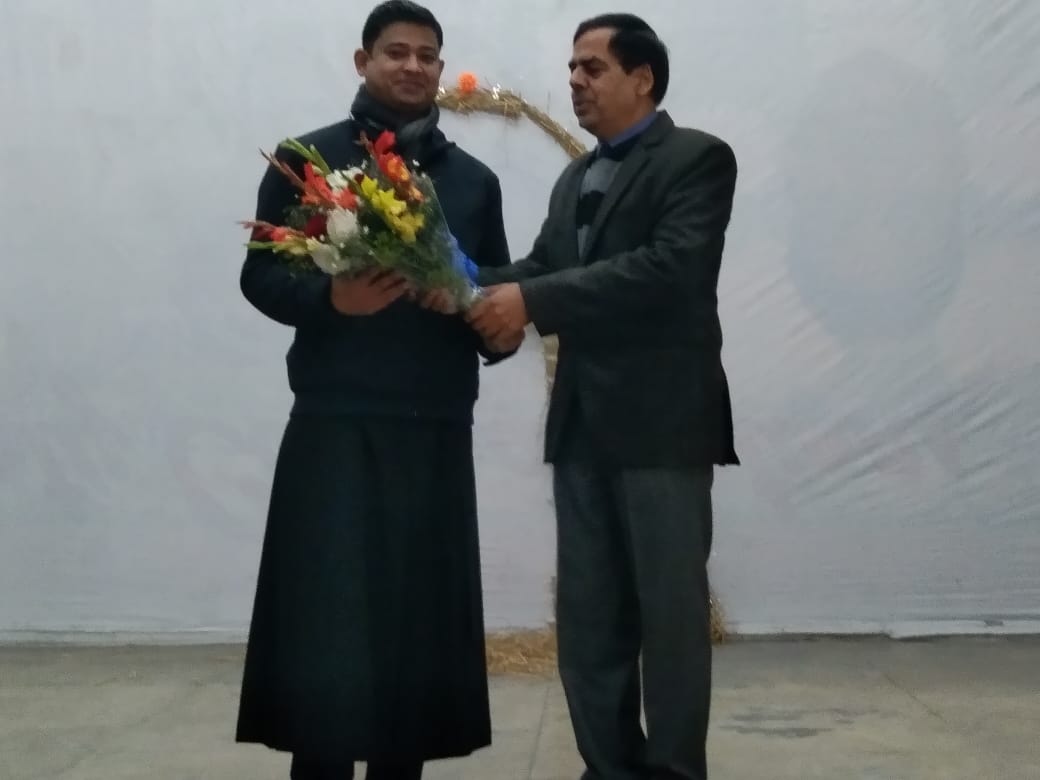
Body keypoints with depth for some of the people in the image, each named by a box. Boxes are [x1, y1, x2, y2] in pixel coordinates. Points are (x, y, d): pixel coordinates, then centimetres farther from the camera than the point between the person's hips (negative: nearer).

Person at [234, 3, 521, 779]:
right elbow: (260, 274, 0)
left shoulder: (474, 180, 13)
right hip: (335, 425, -3)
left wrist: (502, 331, -7)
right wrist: (331, 298, -19)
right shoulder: (308, 160, 4)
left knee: (420, 620, 5)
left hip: (437, 429, 3)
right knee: (326, 625, -5)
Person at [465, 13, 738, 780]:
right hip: (584, 423, 7)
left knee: (670, 607, 0)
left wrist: (532, 301, -23)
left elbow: (671, 267, -19)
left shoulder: (698, 157, -4)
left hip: (662, 419, -7)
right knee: (587, 613, 9)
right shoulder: (575, 179, 20)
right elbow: (542, 265, 8)